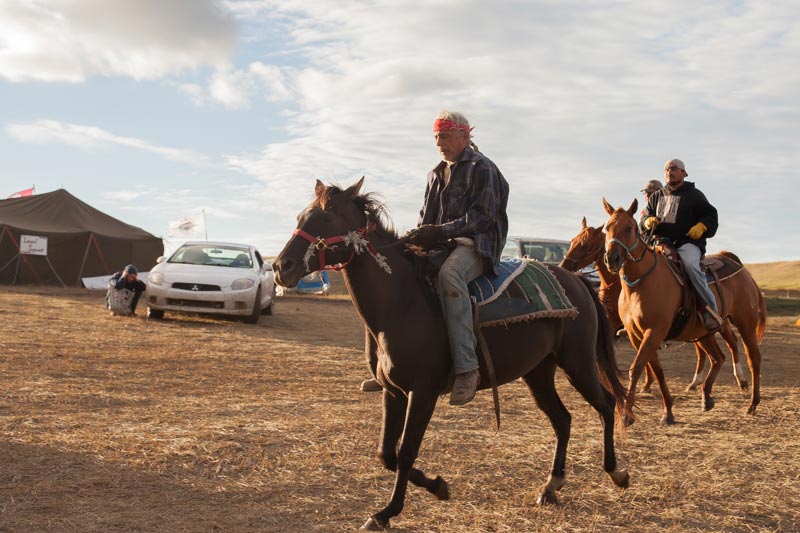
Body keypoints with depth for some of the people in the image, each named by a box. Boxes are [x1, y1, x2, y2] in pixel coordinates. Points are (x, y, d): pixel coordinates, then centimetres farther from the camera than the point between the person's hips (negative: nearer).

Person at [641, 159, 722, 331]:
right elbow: (645, 217, 23)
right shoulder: (657, 197, 24)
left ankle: (711, 308, -33)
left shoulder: (694, 194, 11)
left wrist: (701, 226, -13)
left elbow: (710, 216, 9)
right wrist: (648, 221, -2)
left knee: (690, 264, -36)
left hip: (688, 242, -5)